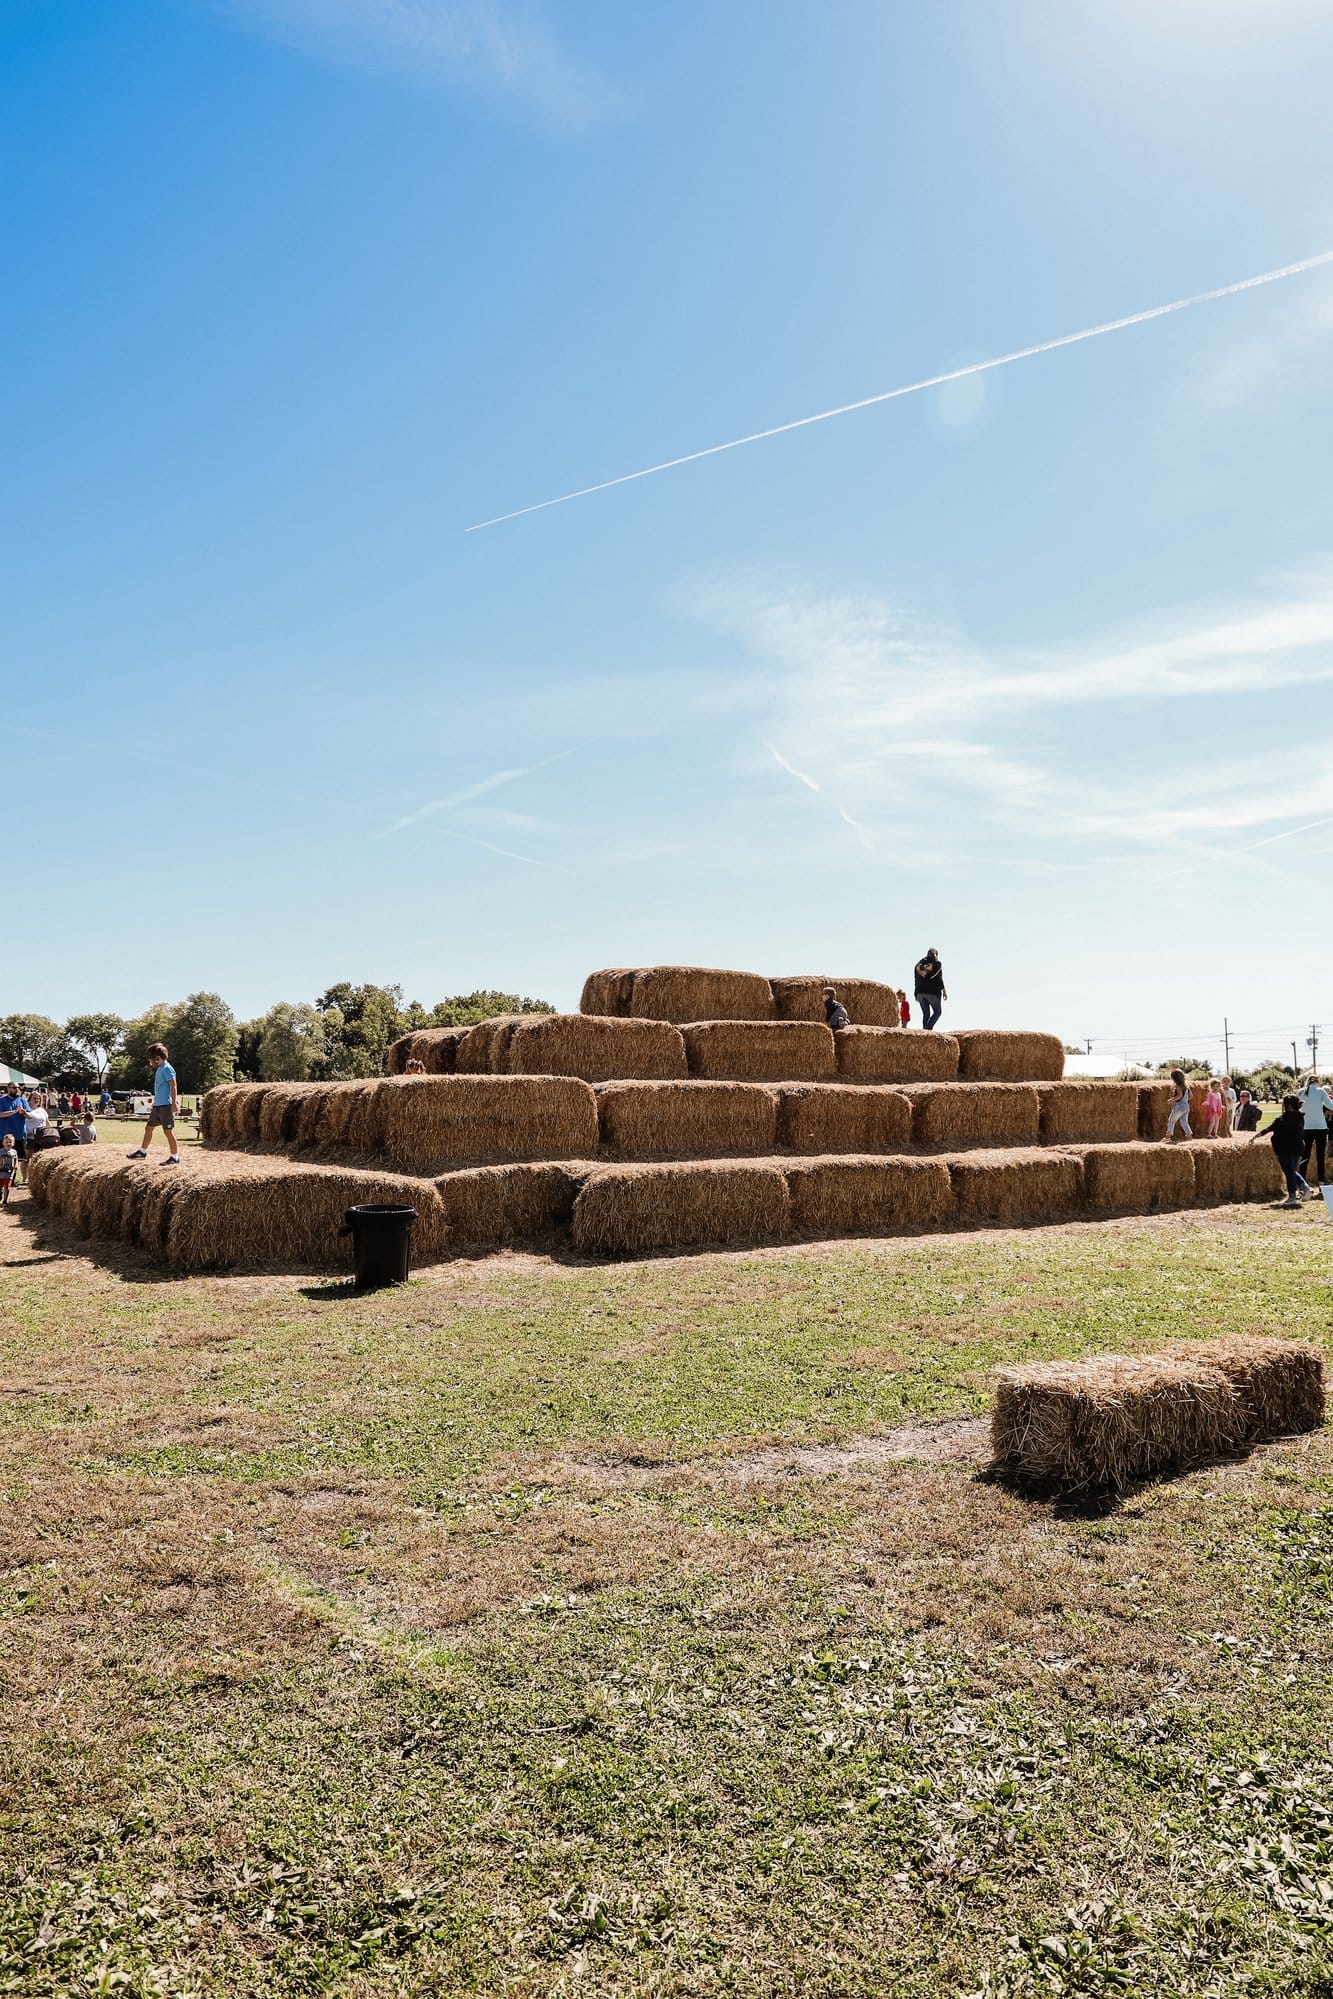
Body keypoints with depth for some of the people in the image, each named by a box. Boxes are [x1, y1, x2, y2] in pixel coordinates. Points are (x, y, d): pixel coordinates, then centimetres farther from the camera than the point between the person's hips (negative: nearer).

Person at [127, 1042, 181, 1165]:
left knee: (169, 1131, -5)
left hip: (165, 1105, -10)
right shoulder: (159, 1069, 16)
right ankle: (142, 1151, 29)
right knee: (148, 1127, 16)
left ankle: (175, 1157, 0)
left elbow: (173, 1086, -19)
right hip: (157, 1105, 10)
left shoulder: (167, 1069, -13)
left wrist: (174, 1103, -24)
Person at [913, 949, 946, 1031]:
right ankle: (928, 1028, -13)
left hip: (920, 992, 5)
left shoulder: (919, 964, 15)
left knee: (926, 1014, 12)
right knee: (937, 1012, 6)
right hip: (933, 992, -5)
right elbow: (939, 979, -7)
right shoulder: (937, 963, 0)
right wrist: (944, 991, -3)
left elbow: (916, 980, 10)